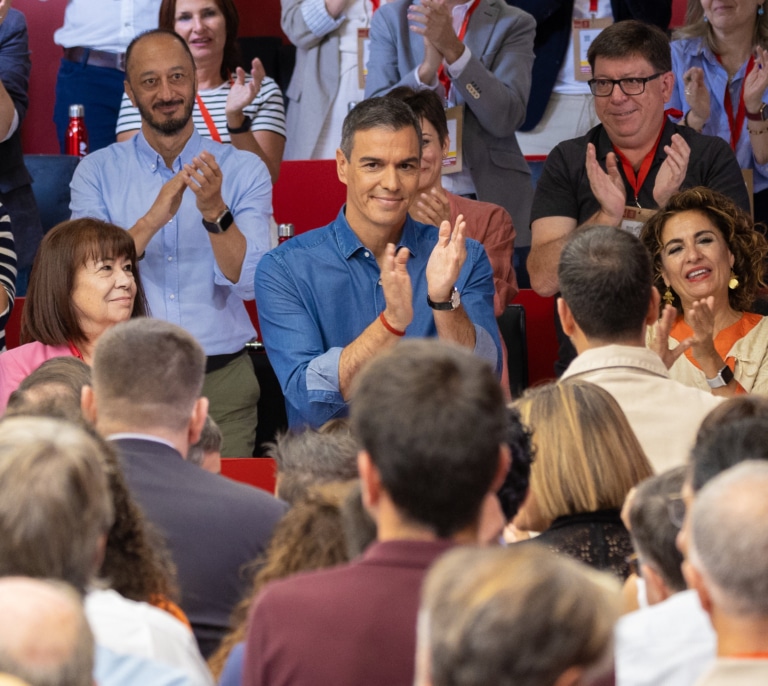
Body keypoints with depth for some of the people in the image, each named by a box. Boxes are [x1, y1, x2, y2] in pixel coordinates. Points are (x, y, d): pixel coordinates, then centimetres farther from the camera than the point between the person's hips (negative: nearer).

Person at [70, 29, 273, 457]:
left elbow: (250, 282, -8)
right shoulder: (97, 173, 3)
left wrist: (216, 213, -24)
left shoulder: (245, 170, 2)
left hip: (221, 378, 0)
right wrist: (152, 219, -23)